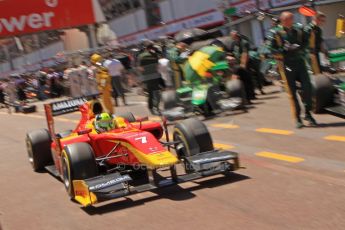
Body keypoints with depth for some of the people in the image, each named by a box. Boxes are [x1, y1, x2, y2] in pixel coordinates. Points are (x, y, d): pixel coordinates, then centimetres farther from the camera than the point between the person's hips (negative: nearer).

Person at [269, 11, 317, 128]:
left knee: (307, 87, -3)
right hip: (286, 64, -3)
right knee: (292, 92, 1)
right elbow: (273, 50, -4)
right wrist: (286, 50, -18)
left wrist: (298, 47, -7)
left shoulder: (298, 30, 7)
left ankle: (308, 113, 15)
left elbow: (305, 42, 13)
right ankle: (297, 118, 10)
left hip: (300, 62, 3)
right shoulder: (276, 33, -3)